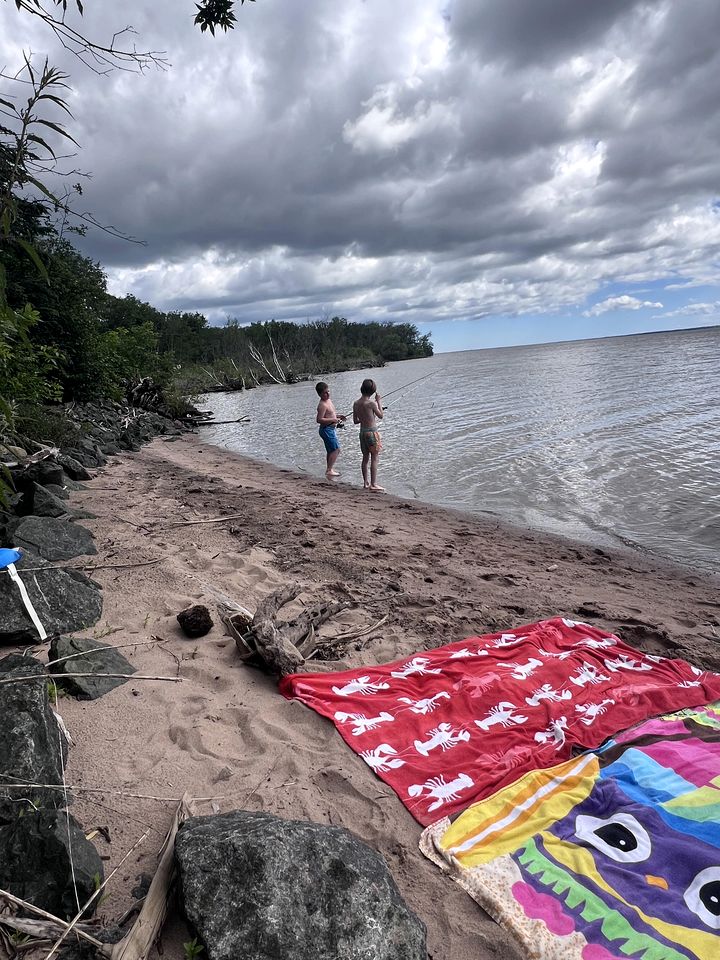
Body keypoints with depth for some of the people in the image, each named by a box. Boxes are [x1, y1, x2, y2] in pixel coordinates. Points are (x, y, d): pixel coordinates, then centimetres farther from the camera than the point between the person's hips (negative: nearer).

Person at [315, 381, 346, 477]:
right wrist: (333, 420, -24)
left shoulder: (328, 400, 11)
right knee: (335, 449, -10)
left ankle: (330, 469, 29)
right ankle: (329, 470, -8)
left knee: (331, 450, 18)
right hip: (326, 430, -10)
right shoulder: (322, 405, -20)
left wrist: (338, 416, 11)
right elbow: (319, 419, -26)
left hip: (330, 429, 10)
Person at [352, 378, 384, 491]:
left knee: (365, 458, 14)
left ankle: (365, 483, 19)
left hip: (362, 432, 7)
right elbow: (381, 416, -3)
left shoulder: (356, 403, 3)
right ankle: (373, 484, -3)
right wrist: (379, 402, 4)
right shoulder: (371, 403, -16)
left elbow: (355, 421, 9)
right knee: (374, 459, -2)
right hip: (372, 432, -7)